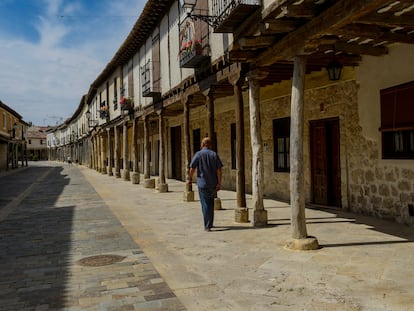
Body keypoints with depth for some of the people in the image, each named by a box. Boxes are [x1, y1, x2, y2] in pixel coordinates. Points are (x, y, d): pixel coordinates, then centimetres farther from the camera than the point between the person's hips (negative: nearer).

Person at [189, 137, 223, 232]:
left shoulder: (198, 154, -5)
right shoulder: (214, 154, 2)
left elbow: (192, 168, -6)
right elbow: (219, 170, -4)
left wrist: (190, 178, 11)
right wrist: (219, 183, -3)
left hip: (202, 183, -3)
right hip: (213, 184, 3)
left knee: (205, 205, 2)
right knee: (211, 204, 17)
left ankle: (207, 226, 0)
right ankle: (209, 224, 25)